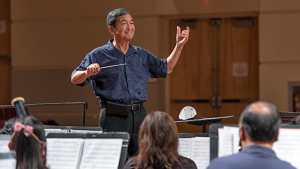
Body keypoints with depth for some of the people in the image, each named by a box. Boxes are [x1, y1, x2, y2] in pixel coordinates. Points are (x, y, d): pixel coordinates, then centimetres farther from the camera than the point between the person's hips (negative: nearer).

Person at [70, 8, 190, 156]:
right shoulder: (99, 55, 1)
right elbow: (75, 79, -3)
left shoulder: (141, 55, 16)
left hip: (139, 116, 5)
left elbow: (166, 68, 28)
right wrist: (88, 73, -25)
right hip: (113, 117, -4)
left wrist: (179, 46, 19)